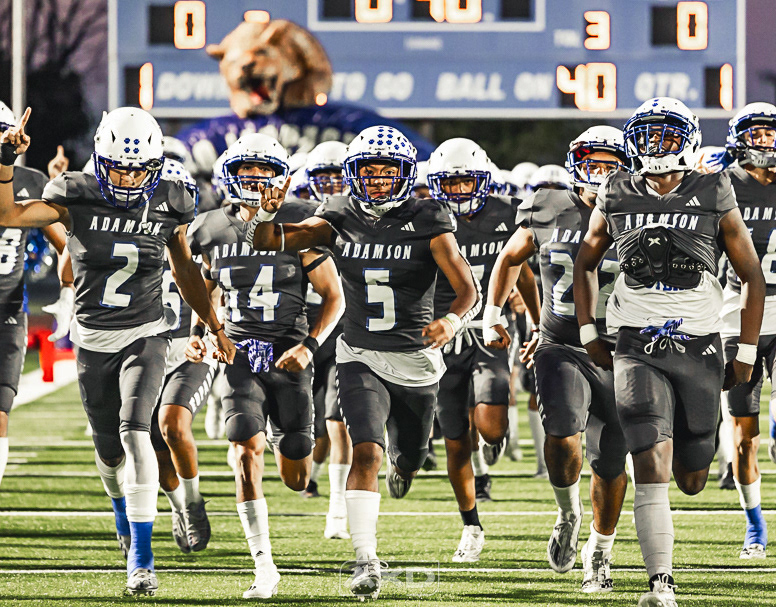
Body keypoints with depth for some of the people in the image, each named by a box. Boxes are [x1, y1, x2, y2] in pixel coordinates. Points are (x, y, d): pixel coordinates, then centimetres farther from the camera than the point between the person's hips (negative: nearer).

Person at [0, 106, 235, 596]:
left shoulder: (169, 204, -5)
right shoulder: (78, 197, -10)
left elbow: (185, 269, 10)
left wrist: (215, 326, 13)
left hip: (144, 337, -1)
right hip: (93, 340, 1)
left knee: (135, 432, -20)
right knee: (109, 450, 10)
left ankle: (141, 556, -19)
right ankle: (124, 507, 47)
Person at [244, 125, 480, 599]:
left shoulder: (427, 222, -10)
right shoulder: (341, 219, -4)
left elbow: (469, 289, -16)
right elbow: (267, 242, -8)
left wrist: (454, 321, -38)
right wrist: (268, 213, -31)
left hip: (417, 360, 0)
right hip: (361, 358, 0)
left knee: (408, 459, 19)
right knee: (365, 453, -21)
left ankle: (401, 464, 60)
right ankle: (367, 561, -21)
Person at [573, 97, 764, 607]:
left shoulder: (714, 198, 0)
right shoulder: (618, 197, 4)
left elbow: (752, 277, 6)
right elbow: (586, 263, 20)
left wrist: (746, 353, 3)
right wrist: (589, 332, 12)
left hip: (699, 347, 0)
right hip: (637, 349, 0)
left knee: (691, 479, 9)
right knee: (652, 469, -15)